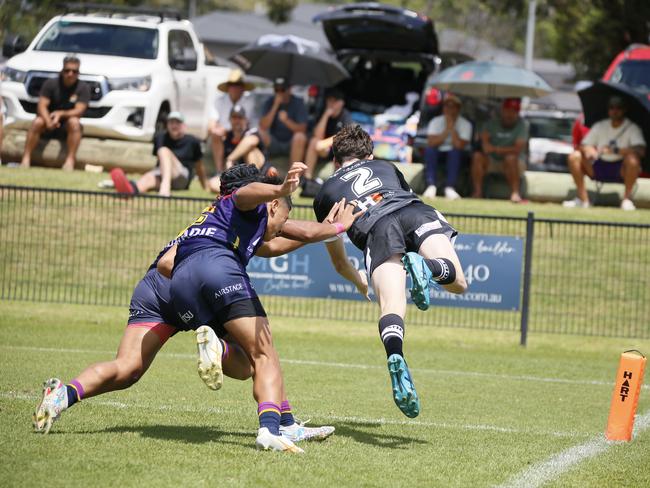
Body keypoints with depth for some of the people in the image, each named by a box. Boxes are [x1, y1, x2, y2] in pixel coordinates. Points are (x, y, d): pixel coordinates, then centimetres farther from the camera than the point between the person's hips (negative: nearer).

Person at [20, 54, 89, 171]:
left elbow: (79, 111, -16)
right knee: (37, 122, -30)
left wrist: (61, 114, -34)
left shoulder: (83, 88, -4)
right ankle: (26, 160, -35)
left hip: (66, 127, 0)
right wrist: (48, 121, -33)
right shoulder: (50, 84, -3)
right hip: (49, 126, 0)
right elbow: (41, 106, -12)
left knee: (74, 122, -33)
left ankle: (70, 161, -39)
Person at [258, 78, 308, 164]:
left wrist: (287, 121, -34)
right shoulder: (270, 103, -1)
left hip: (293, 144, -2)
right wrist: (275, 106, -21)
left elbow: (302, 129, -17)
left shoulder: (298, 103, -7)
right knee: (260, 132, -26)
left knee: (299, 136, -34)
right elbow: (263, 126, -15)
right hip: (274, 144, 2)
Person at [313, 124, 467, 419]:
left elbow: (336, 255, 44)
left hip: (375, 230, -1)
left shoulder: (325, 192, 36)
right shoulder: (386, 168, 40)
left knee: (391, 306, -16)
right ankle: (428, 268, -34)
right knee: (458, 282, 1)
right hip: (415, 212, 1)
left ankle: (395, 357, -47)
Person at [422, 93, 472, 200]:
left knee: (455, 151, -35)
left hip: (455, 155, -1)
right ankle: (431, 186, -41)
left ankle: (450, 187, -43)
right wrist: (447, 129, -19)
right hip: (438, 153, 1)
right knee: (429, 150, -31)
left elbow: (460, 146, -20)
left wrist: (452, 127, -20)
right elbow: (431, 143, -16)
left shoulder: (465, 124, -4)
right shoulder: (435, 121, 0)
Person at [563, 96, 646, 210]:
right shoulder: (600, 126, 9)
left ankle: (627, 199, -21)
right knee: (574, 157, -15)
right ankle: (583, 199, -12)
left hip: (621, 170, -4)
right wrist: (588, 150, -22)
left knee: (632, 158, -37)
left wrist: (616, 150, -34)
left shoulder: (632, 128, -6)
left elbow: (641, 150, -23)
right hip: (599, 168, 4)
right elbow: (584, 146, 5)